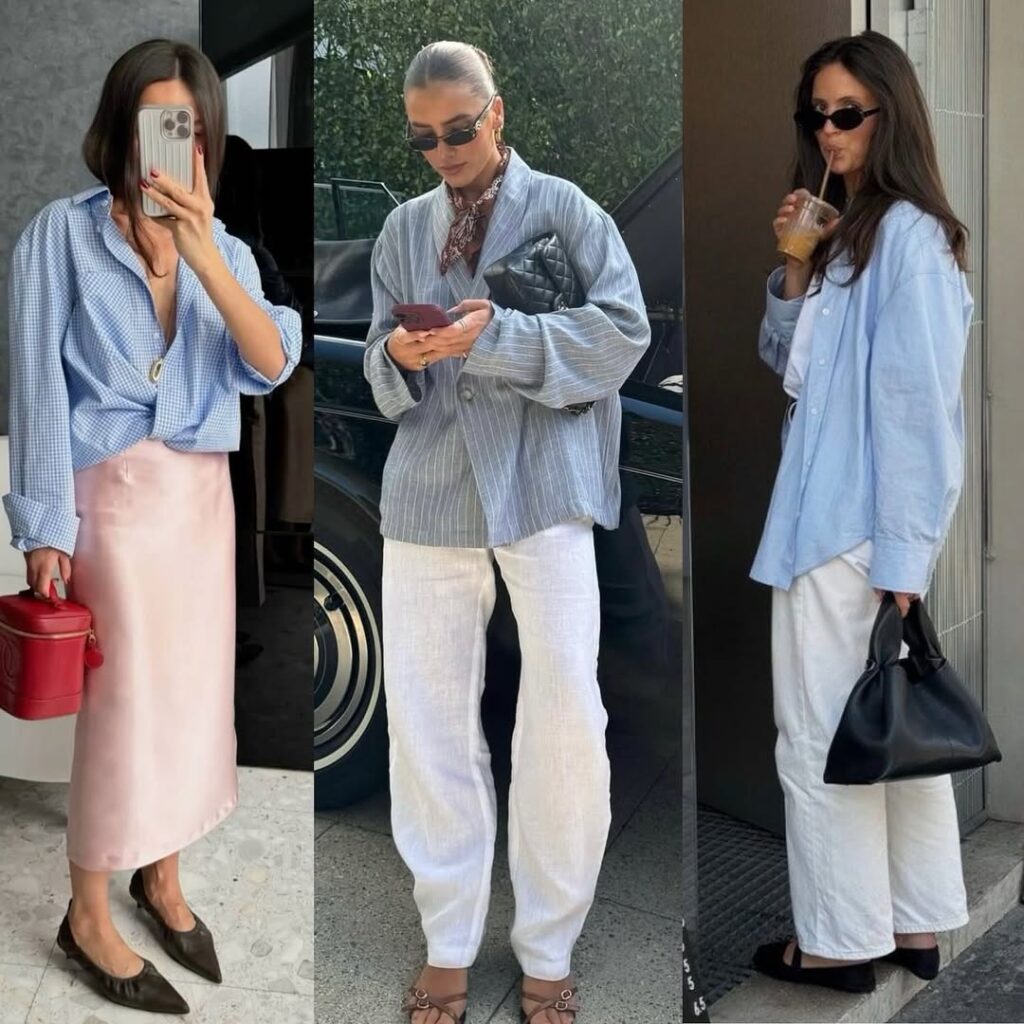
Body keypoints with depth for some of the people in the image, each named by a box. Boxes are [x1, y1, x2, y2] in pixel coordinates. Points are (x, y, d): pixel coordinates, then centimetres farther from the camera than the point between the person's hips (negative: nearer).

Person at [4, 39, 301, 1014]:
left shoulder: (225, 251, 6)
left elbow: (273, 363, -11)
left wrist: (202, 252, -24)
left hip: (203, 495, 5)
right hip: (113, 494, -5)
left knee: (193, 690, 12)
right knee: (125, 704, -1)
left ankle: (161, 875, 33)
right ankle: (89, 916, 18)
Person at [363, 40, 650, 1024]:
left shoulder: (560, 207, 3)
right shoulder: (404, 227, 14)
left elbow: (623, 329, -8)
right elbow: (378, 372, 14)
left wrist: (496, 336, -18)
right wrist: (399, 355, -10)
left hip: (542, 482, -3)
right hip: (427, 488, 4)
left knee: (567, 717, -5)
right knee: (426, 717, 5)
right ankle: (447, 944, 21)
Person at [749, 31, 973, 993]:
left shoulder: (908, 234, -13)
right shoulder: (845, 231, 14)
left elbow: (919, 402, -18)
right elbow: (786, 362, 19)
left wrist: (901, 558, -20)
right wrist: (793, 273, 1)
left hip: (857, 531, -9)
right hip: (837, 518, 9)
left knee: (823, 738, 0)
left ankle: (841, 940, 14)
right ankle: (914, 923, 24)